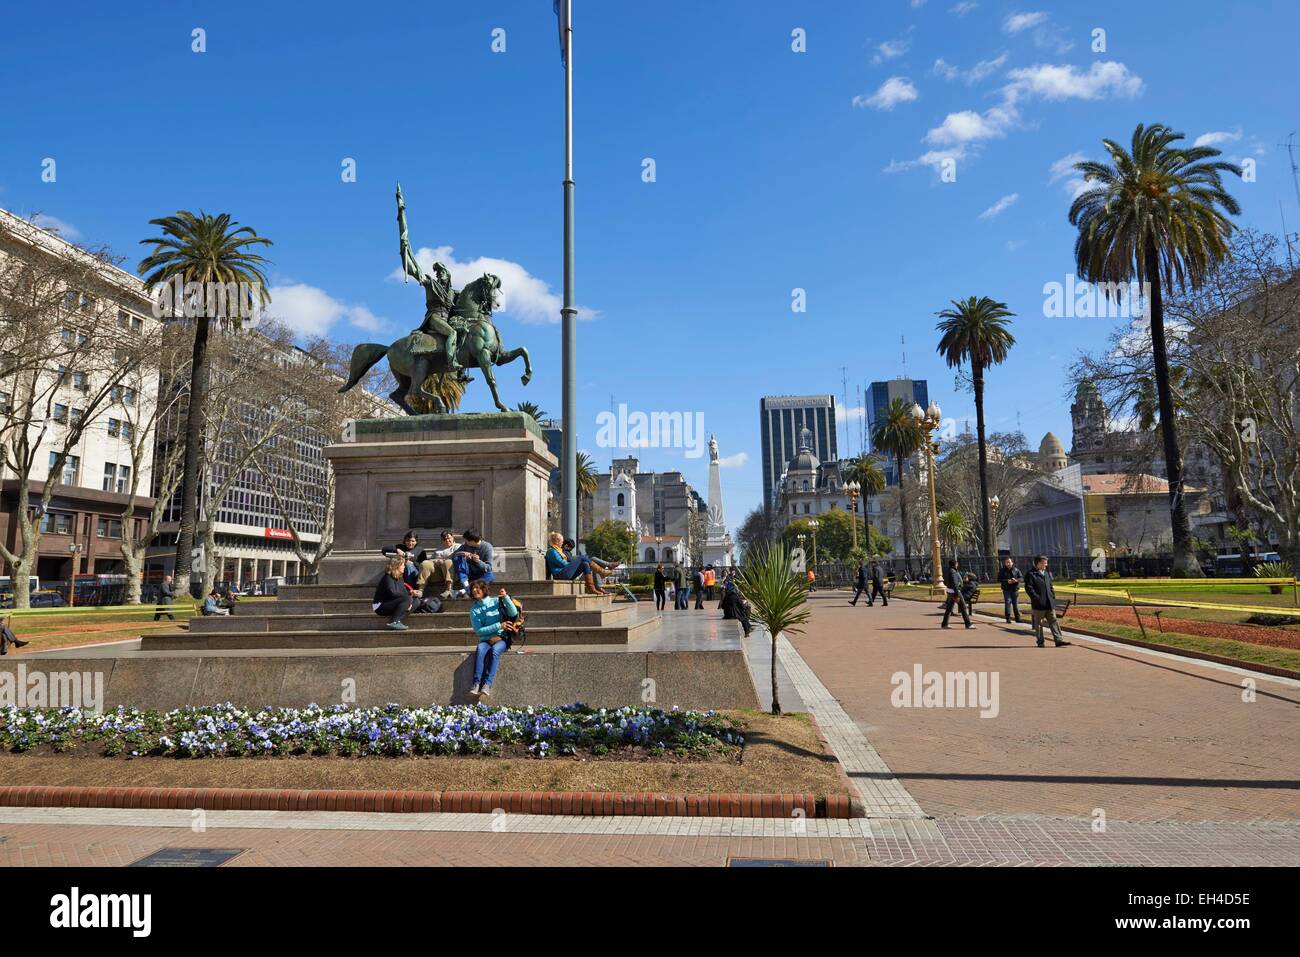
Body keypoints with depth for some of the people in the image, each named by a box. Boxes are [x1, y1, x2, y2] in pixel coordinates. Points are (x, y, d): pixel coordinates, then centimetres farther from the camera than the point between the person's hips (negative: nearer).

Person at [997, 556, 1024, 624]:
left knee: (1016, 604, 6)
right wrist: (1006, 581, -20)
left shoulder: (1016, 570, 6)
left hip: (1015, 590, 2)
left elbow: (1022, 578, 2)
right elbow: (999, 580, -3)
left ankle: (1018, 618, 14)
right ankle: (1008, 618, -3)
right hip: (1006, 590, -2)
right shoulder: (1002, 571, 2)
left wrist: (1016, 580, -19)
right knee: (1007, 603, -10)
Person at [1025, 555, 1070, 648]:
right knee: (1038, 623, 3)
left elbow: (1051, 587, 24)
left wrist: (1053, 597, 12)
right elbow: (1029, 588, -13)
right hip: (1038, 605, -6)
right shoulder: (1031, 574, -7)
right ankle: (1040, 642, 11)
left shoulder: (1048, 574, 17)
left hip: (1049, 604, 6)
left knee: (1053, 621, 2)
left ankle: (1058, 640, 1)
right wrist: (1036, 598, -18)